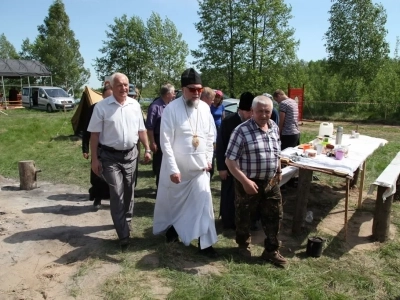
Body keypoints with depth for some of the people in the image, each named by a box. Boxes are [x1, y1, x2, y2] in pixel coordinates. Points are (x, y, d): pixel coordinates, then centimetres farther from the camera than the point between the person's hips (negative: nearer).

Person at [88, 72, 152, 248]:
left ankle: (126, 221, 38)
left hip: (131, 154, 4)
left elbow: (141, 130, 10)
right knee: (117, 194, -4)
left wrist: (147, 149, 7)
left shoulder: (135, 105, 3)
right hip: (110, 156, -4)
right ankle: (123, 234, 2)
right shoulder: (102, 107, -9)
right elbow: (95, 135, -8)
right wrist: (95, 159, -10)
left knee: (128, 191, 16)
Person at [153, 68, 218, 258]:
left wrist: (209, 159, 5)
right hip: (177, 167, -3)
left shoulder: (205, 108, 0)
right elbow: (166, 142, -16)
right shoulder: (171, 109, -14)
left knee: (204, 202, -1)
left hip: (200, 166, 3)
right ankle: (171, 228, 44)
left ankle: (205, 243, 11)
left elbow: (210, 135, 9)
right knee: (173, 201, 16)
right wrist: (173, 169, -18)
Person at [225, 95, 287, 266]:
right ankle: (243, 244, 39)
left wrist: (279, 171, 22)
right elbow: (230, 160, -19)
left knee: (274, 216, 12)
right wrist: (245, 181, -24)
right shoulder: (242, 131, -18)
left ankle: (271, 251, 30)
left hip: (271, 182, 6)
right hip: (249, 182, -5)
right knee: (244, 216, 14)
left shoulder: (274, 128, 3)